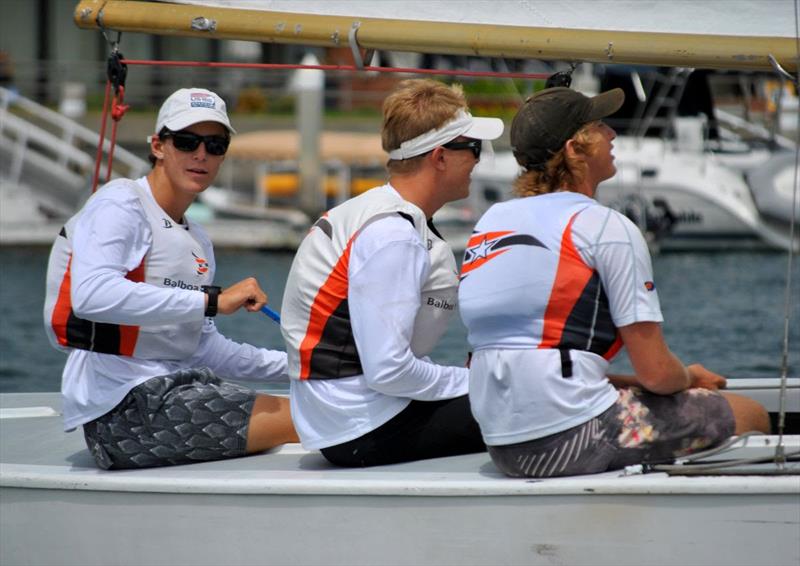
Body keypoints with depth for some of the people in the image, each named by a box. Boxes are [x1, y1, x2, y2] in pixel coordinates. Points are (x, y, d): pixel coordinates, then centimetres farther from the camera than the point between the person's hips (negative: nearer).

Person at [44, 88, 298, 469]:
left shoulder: (197, 241, 20)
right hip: (125, 407, -9)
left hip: (177, 392, 9)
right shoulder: (120, 204, -7)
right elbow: (91, 296, -26)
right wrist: (212, 301, -25)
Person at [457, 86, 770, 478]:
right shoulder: (607, 227, -8)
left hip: (503, 450, 8)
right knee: (750, 416, 8)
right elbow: (657, 373, -10)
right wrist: (692, 378, 14)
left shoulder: (490, 221, 15)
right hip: (575, 440, -8)